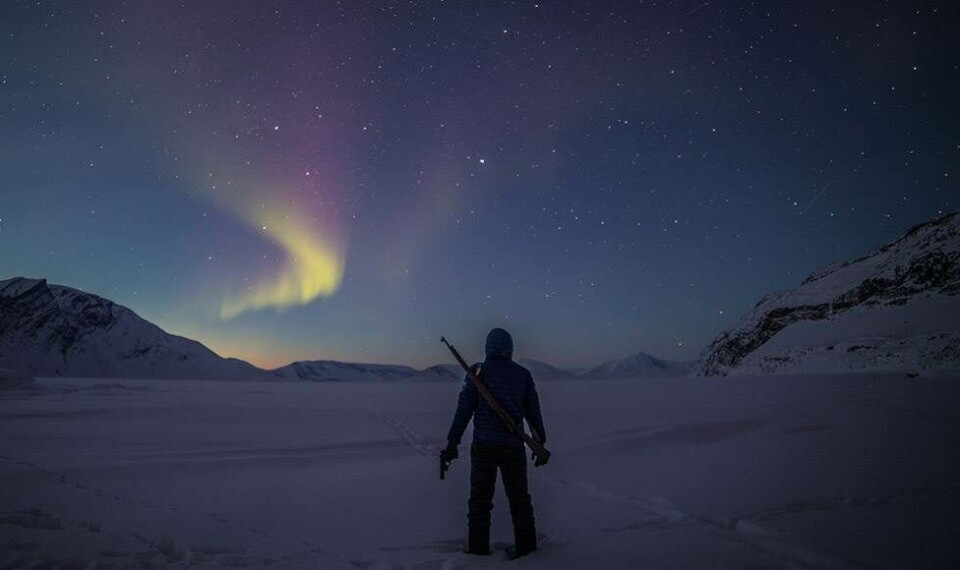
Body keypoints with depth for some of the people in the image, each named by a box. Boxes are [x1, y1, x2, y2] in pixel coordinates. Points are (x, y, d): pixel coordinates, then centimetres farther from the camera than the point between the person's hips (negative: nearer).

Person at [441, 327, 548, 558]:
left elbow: (464, 409, -7)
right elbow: (533, 412, 6)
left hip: (484, 446, -2)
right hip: (514, 446, 2)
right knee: (519, 497, 15)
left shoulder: (478, 372, -4)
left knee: (480, 497, 10)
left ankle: (478, 546, 15)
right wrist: (540, 444, 15)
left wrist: (452, 443, -2)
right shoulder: (523, 374, 4)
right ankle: (525, 544, 21)